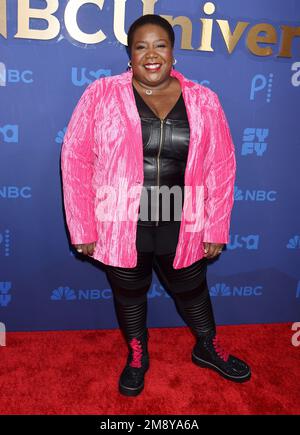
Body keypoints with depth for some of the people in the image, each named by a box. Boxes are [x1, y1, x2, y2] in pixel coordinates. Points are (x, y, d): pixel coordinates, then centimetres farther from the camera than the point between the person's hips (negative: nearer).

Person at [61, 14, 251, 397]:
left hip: (181, 227, 1)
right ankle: (136, 357, 47)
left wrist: (215, 229, -1)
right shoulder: (101, 95, -7)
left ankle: (208, 349, 49)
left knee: (191, 290, 21)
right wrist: (83, 228, -9)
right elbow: (76, 160, -7)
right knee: (129, 293, 19)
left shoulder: (203, 101, -2)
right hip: (120, 226, 0)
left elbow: (221, 168, 0)